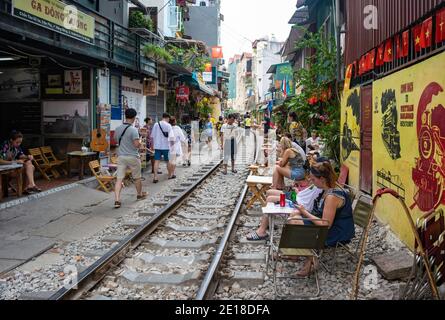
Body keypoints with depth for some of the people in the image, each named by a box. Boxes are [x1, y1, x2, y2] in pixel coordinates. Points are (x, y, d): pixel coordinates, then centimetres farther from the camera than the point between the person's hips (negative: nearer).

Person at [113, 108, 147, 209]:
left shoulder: (118, 129, 4)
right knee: (137, 178, 16)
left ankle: (117, 200, -9)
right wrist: (140, 143, 0)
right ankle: (140, 195, 35)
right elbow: (137, 144, -21)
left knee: (119, 179, 0)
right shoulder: (133, 130, -17)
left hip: (121, 156, 5)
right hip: (133, 157, -5)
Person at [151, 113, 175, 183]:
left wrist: (153, 144, 19)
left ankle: (155, 177, -10)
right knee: (168, 161, 13)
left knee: (157, 161, 0)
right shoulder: (168, 125, -7)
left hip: (157, 146, 3)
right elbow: (171, 136, -15)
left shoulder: (156, 124, 5)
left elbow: (152, 136, 10)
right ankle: (170, 175, 29)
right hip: (165, 146, -2)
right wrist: (172, 142, 1)